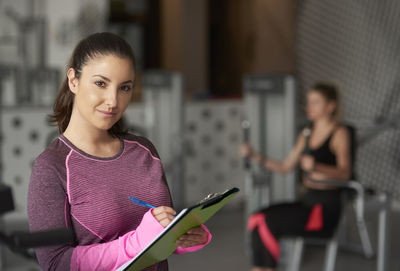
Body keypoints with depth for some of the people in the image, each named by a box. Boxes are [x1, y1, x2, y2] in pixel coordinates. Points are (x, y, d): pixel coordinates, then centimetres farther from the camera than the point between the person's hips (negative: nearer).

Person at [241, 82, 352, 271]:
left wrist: (316, 167, -36)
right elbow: (285, 167, 17)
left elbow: (345, 172, -19)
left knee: (269, 222, -23)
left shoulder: (339, 133, -6)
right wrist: (255, 156, 6)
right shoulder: (307, 134, 17)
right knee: (257, 219, -15)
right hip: (307, 199, 7)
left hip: (326, 206, -7)